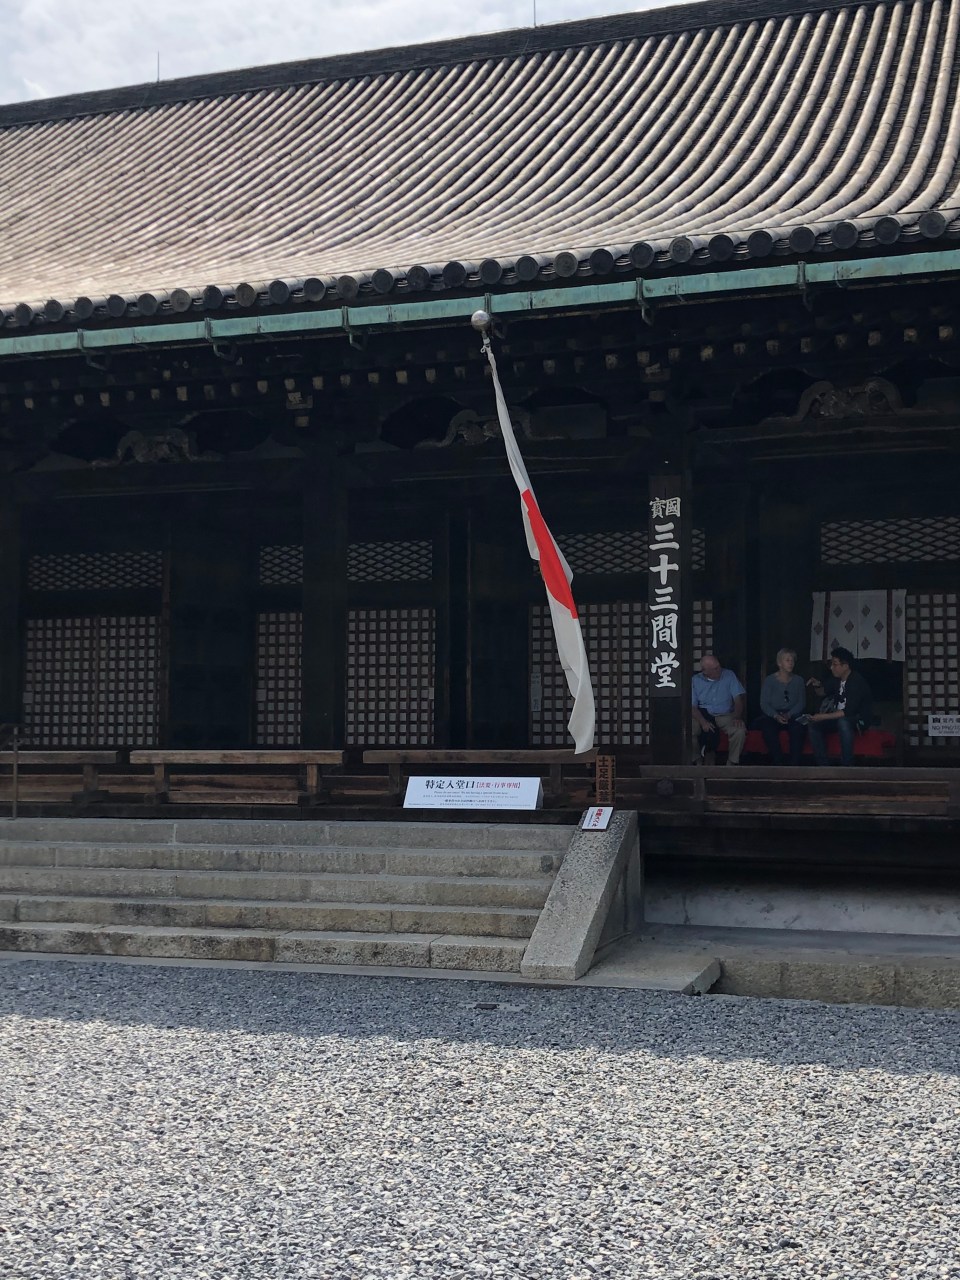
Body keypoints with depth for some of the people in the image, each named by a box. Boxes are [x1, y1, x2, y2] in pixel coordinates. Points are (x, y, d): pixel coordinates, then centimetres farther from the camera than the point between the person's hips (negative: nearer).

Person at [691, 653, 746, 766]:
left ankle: (732, 763, -11)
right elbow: (692, 706, -3)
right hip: (703, 715, 0)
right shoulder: (696, 680, 4)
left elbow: (739, 698, 1)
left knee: (740, 730, -31)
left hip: (725, 715, 0)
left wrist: (737, 717, -17)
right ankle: (697, 762, -7)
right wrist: (703, 721, -21)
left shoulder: (729, 675, 6)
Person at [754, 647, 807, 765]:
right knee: (768, 727, -35)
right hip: (772, 715, -1)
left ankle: (794, 763, -29)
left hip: (792, 715, 1)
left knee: (798, 727, -33)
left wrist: (789, 715, -13)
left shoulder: (798, 680, 13)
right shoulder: (769, 680, 7)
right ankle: (778, 762, -29)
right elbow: (764, 703, 0)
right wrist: (776, 716, -18)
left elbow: (801, 703, 5)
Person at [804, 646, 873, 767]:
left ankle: (847, 768, -31)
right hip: (839, 717, 8)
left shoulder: (856, 681, -24)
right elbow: (822, 693, 18)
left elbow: (848, 712, -32)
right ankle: (824, 766, -13)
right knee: (812, 725, -12)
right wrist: (817, 685, -6)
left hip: (859, 719, -8)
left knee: (843, 722, -39)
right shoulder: (835, 678, 0)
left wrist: (824, 717, -33)